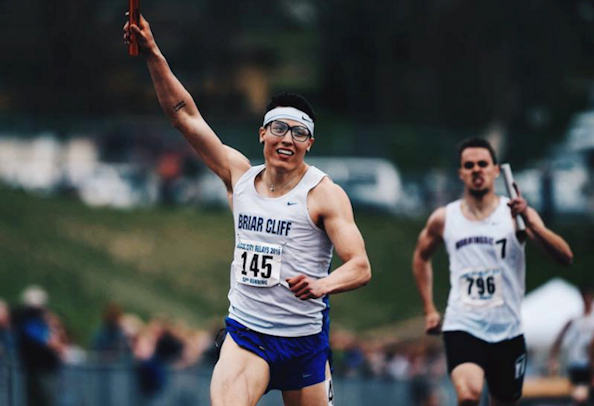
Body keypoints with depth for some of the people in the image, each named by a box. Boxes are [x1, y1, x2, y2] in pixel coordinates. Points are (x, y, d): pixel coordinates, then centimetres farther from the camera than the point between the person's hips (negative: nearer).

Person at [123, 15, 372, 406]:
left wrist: (322, 285, -35)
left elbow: (360, 267, -15)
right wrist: (154, 56, -6)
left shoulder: (325, 194, -8)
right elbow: (185, 114, 3)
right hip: (246, 330, 2)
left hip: (305, 339, -2)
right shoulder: (241, 175, 4)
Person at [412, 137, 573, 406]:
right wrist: (429, 310, 17)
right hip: (462, 326, -1)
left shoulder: (515, 213, -3)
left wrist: (529, 222, -27)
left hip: (507, 331, 1)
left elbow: (565, 257, -14)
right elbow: (421, 258, 23)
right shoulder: (444, 219, 2)